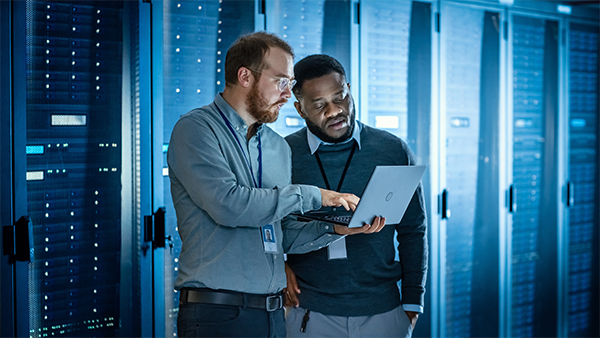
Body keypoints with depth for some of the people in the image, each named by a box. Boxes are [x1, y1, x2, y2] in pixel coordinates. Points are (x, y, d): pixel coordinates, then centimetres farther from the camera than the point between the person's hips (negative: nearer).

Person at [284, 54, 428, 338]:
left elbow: (413, 232, 7)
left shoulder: (394, 151, 2)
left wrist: (412, 302, 4)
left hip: (383, 312, 1)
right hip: (309, 313, 0)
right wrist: (278, 267, -7)